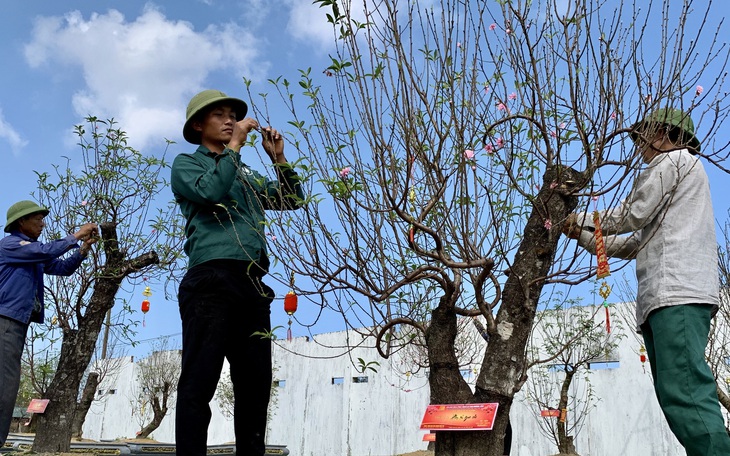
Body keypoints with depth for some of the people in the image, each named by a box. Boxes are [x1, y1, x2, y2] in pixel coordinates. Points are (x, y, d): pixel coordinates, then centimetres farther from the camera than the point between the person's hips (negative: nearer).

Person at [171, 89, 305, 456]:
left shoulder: (246, 174, 29)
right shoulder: (186, 163, 14)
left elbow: (291, 200, 22)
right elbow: (210, 191, -8)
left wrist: (278, 158, 13)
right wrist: (234, 147, -1)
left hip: (252, 284, 6)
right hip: (211, 279, -6)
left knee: (256, 382, 4)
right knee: (199, 381, -8)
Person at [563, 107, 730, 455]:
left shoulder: (673, 159, 9)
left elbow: (631, 214, 0)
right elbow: (634, 245, 33)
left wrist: (581, 219, 15)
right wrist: (583, 236, 32)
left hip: (678, 292, -10)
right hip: (666, 296, 10)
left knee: (683, 394, -22)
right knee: (677, 395, 1)